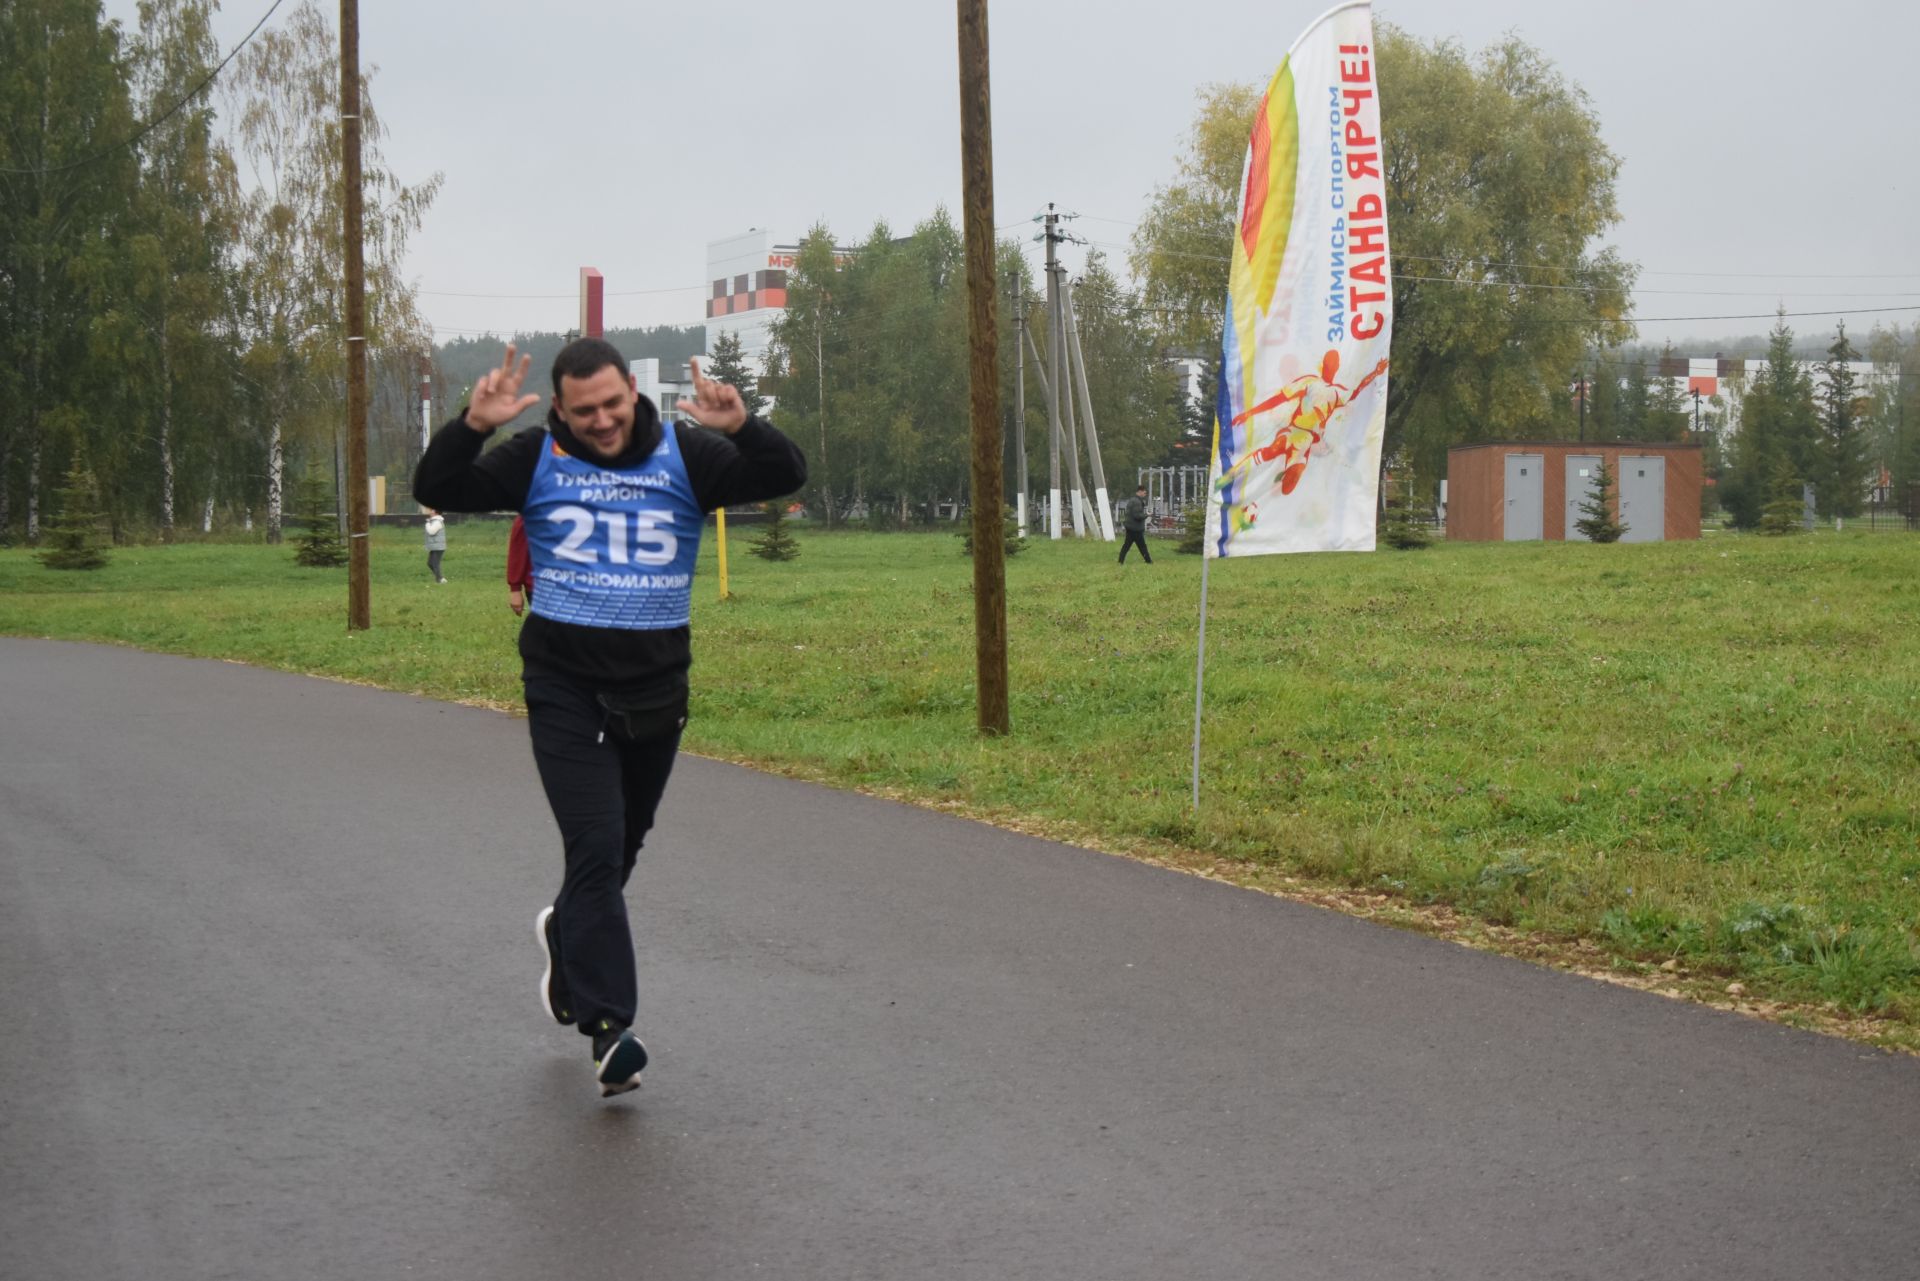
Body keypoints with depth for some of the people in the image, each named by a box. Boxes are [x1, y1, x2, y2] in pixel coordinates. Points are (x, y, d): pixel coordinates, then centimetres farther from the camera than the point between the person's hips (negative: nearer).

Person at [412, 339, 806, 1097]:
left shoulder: (683, 455, -1)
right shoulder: (537, 460, -2)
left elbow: (785, 476, -9)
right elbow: (438, 491, -6)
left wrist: (742, 428, -28)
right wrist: (472, 428, -23)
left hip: (655, 685, 3)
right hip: (563, 685, -3)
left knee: (623, 844, 19)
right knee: (596, 848, -12)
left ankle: (566, 933, 50)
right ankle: (608, 1025, -9)